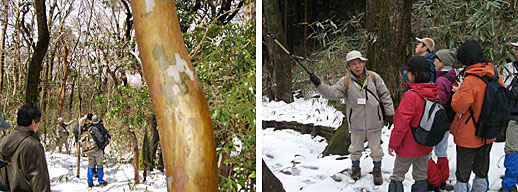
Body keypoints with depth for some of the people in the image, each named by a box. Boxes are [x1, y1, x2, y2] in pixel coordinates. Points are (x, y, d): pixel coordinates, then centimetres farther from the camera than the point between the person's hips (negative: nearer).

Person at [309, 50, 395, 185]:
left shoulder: (374, 77, -5)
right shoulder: (345, 82, -6)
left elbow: (385, 95, 3)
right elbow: (332, 93, -17)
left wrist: (389, 113, 4)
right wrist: (319, 85, -31)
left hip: (374, 122, 0)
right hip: (356, 123, 0)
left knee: (376, 148, 13)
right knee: (355, 148, 17)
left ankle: (377, 170, 34)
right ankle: (355, 167, 40)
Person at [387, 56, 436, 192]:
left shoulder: (410, 96, -26)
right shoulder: (434, 93, -3)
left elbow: (401, 124, -23)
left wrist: (392, 144, -11)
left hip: (408, 146, -7)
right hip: (425, 146, 7)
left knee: (397, 177, 7)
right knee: (421, 177, 17)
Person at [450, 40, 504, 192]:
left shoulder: (470, 80, -26)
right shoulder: (494, 74, -4)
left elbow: (458, 106, -23)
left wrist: (458, 92, -5)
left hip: (468, 135, -7)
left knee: (463, 170, 7)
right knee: (482, 169, 22)